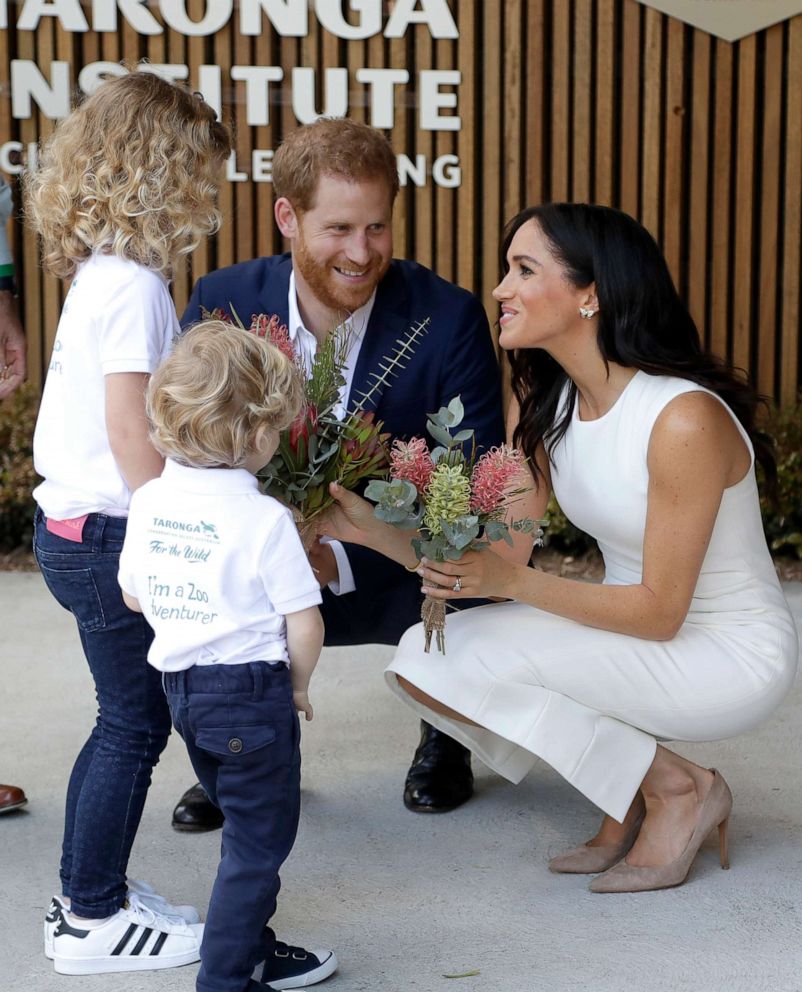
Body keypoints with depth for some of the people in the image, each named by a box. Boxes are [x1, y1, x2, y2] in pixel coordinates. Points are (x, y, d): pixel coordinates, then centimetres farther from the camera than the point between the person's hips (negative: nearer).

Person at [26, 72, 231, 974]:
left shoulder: (99, 274, 12)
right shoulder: (134, 286, -18)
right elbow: (133, 437, -21)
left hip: (75, 527, 9)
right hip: (109, 536, -9)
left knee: (128, 719, 17)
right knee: (134, 724, 2)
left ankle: (87, 894, 28)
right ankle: (93, 921, 14)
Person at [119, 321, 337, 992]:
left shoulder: (148, 501, -1)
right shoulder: (264, 519, -19)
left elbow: (134, 596, 10)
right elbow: (304, 623, -16)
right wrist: (299, 683, 2)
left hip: (181, 685, 7)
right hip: (251, 690, -7)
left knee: (246, 830, 23)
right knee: (258, 843, 6)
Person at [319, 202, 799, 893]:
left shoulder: (685, 419, -25)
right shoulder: (542, 403, 0)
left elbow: (660, 610, -22)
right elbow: (496, 556, -4)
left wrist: (513, 582, -31)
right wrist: (371, 528, -16)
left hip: (731, 656, -8)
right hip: (637, 632, 8)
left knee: (455, 662, -21)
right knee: (420, 655, -8)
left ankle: (676, 790, -4)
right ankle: (633, 799, 5)